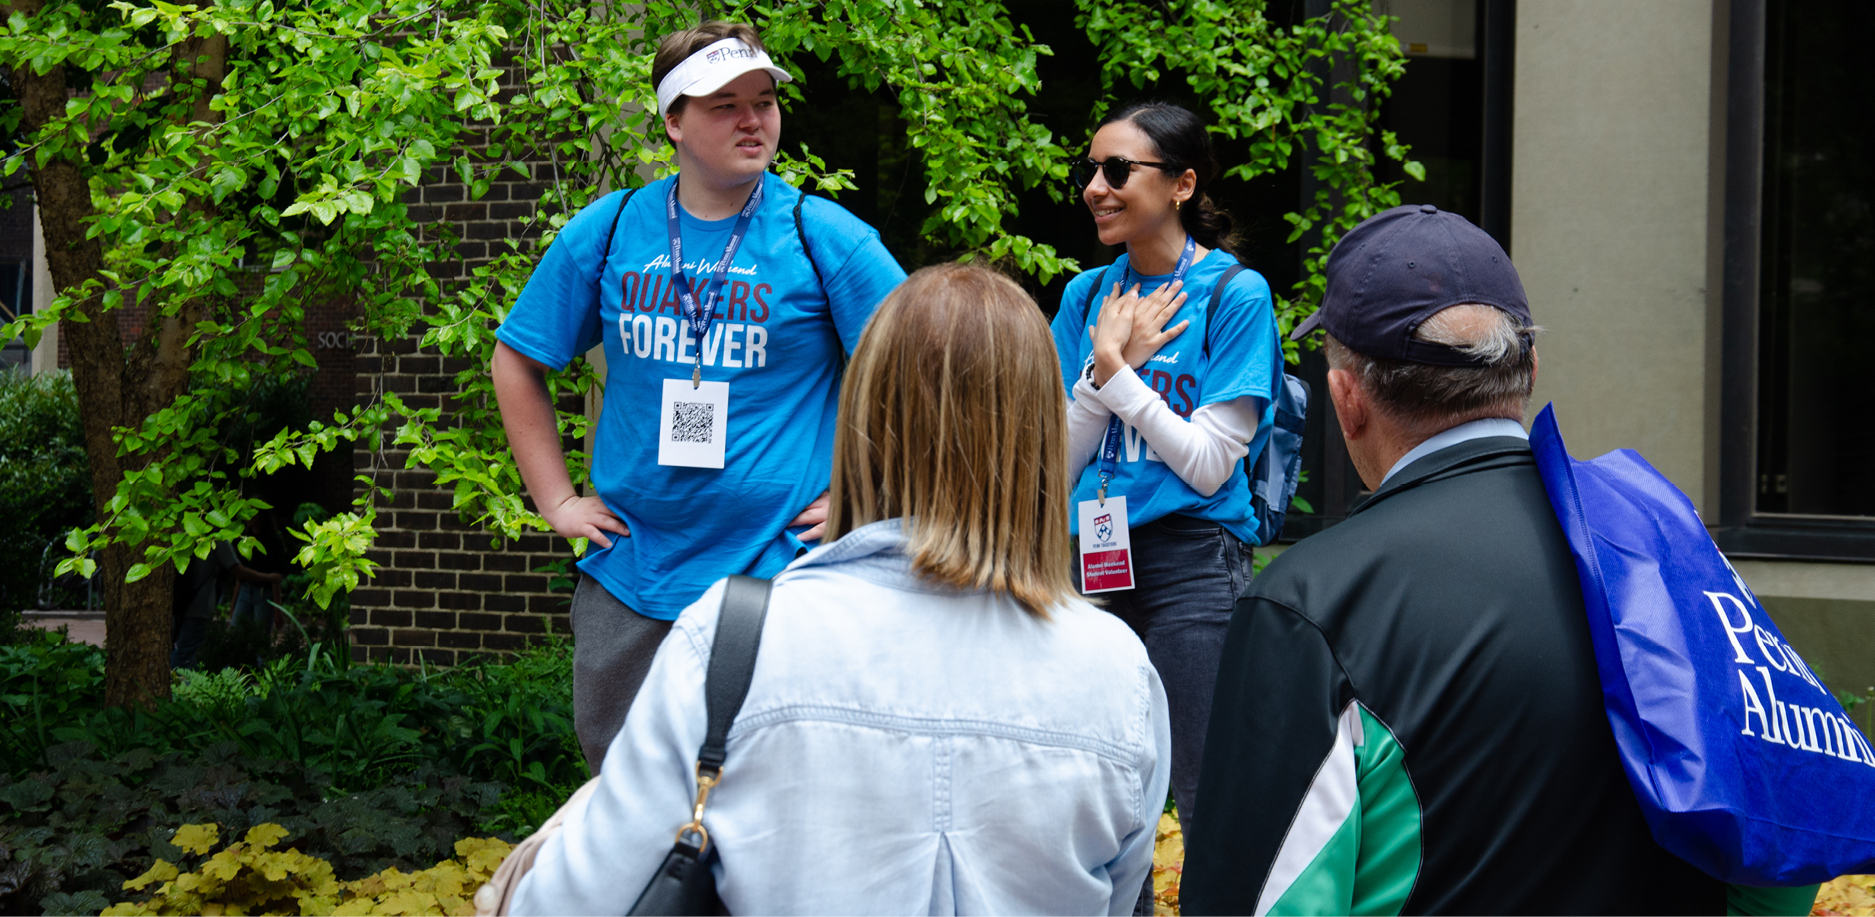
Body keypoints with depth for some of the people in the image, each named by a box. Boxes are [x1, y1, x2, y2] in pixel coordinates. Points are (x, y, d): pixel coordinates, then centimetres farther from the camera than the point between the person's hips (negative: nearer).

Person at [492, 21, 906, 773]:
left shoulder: (823, 237, -5)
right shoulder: (606, 232, 4)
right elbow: (519, 362, 15)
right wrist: (556, 500, 9)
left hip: (777, 574, -3)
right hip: (628, 575, 3)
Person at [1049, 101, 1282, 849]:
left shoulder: (1236, 295, -5)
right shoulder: (1086, 296, 10)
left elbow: (1208, 465, -11)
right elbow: (1055, 465, 6)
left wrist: (1116, 369, -10)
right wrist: (1107, 366, -7)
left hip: (1192, 567, -5)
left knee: (1209, 802, -6)